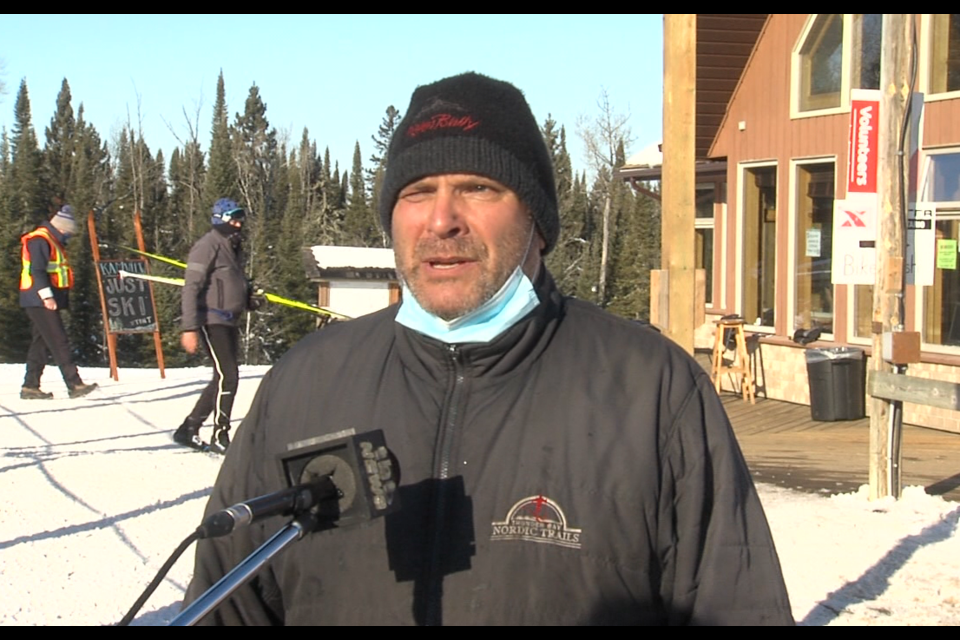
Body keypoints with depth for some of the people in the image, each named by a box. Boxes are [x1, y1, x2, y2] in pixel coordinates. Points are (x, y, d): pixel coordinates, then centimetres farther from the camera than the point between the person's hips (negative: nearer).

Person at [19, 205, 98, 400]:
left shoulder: (53, 241, 21)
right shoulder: (39, 240, -11)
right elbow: (37, 270, -20)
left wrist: (52, 297, 24)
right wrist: (46, 296, -25)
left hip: (45, 302, 11)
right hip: (40, 301, -11)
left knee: (41, 344, 11)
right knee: (59, 342, -14)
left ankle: (30, 386, 13)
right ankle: (74, 384, -18)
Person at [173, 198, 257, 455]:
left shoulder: (234, 247, 17)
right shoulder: (208, 246, -11)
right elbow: (191, 287, -17)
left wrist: (249, 298, 9)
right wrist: (189, 328, -23)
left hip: (229, 322, 10)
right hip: (212, 321, -10)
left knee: (224, 379, 11)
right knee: (228, 376, -12)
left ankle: (189, 429, 19)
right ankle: (220, 437, -4)